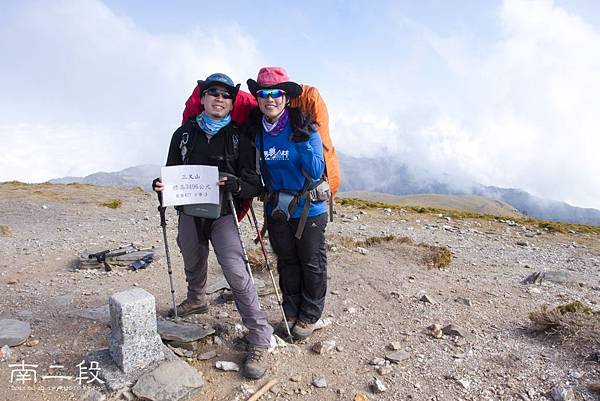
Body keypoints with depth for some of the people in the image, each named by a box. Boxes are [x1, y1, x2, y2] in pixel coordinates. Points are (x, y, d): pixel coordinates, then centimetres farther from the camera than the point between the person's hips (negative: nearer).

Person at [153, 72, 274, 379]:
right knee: (193, 265, 24)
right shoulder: (184, 133, 4)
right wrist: (161, 185, -12)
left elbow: (254, 183, -8)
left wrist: (237, 185, -31)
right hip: (189, 212, 4)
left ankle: (260, 339, -10)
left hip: (222, 214, -4)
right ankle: (196, 300, 56)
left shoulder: (238, 137, -4)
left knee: (236, 272, -17)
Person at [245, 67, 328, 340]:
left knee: (312, 264, 11)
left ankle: (309, 316, 30)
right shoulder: (256, 130, -1)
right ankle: (291, 312, 37)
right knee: (286, 263, 18)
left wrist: (303, 142, -31)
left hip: (309, 208, -4)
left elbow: (316, 172, -20)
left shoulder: (304, 128, -15)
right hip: (276, 209, 5)